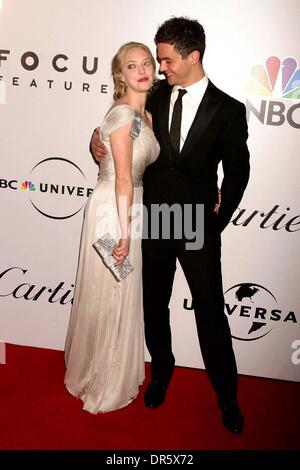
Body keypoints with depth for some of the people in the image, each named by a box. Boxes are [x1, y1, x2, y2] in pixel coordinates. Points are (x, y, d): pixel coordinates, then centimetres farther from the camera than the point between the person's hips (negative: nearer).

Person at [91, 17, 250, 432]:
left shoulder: (228, 110, -5)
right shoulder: (156, 96, 3)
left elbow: (238, 171, 1)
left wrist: (218, 220, -2)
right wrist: (99, 136, -4)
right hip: (154, 220, 4)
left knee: (211, 311, 4)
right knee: (154, 305, 15)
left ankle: (227, 397, 24)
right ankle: (162, 372, 40)